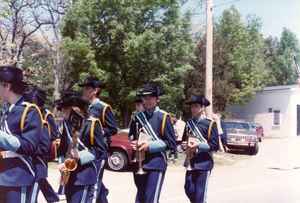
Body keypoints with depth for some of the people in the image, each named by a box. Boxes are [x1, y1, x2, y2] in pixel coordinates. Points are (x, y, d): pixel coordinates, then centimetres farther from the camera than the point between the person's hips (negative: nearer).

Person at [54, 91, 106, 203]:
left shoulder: (92, 124, -8)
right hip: (69, 174, 7)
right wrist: (61, 162, 0)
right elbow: (62, 147, 18)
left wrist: (80, 156, -20)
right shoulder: (67, 124, 13)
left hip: (85, 176, -7)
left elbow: (99, 150, -8)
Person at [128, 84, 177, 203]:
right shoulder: (138, 117, 11)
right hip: (139, 163, 5)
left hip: (156, 164, -5)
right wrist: (134, 142, 1)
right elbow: (131, 135, 25)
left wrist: (150, 146, -16)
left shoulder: (164, 117, -4)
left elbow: (171, 143, -6)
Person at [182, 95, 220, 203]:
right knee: (189, 190, 5)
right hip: (190, 161, 5)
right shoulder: (189, 123, 10)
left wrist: (198, 145, -19)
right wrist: (184, 145, -3)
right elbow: (184, 141, 20)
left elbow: (215, 145, -9)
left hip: (204, 163, -5)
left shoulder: (210, 124, -5)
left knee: (200, 193, -2)